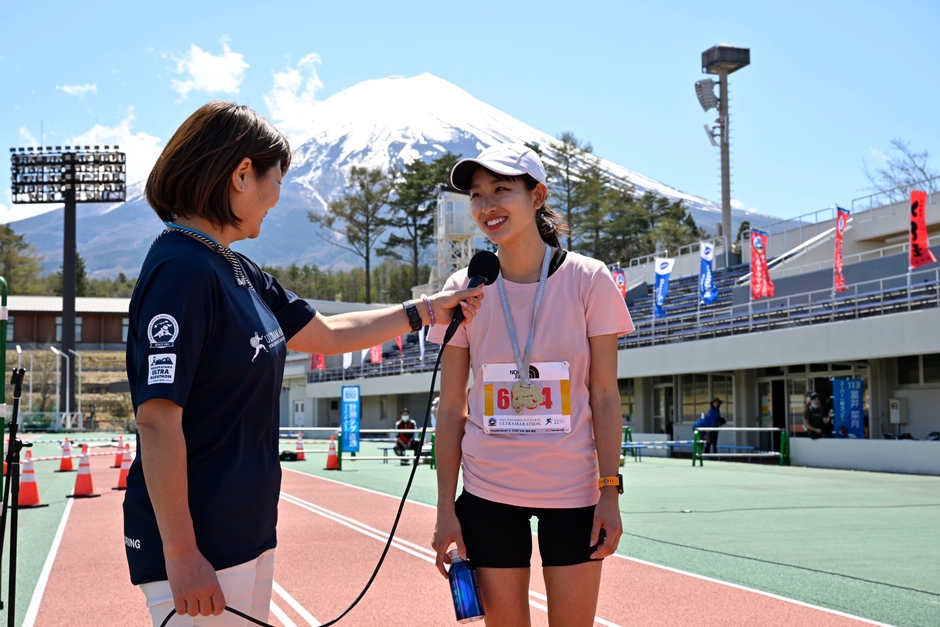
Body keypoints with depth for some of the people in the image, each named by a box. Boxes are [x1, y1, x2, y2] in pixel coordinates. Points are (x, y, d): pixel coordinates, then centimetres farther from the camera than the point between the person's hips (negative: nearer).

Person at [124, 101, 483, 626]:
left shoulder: (241, 274, 10)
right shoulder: (181, 271, -18)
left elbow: (328, 335, 23)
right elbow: (158, 421, -22)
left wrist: (429, 309, 25)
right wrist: (181, 555, -22)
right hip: (197, 547, -9)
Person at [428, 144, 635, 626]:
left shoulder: (589, 279, -5)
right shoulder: (463, 289, -1)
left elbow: (605, 396, -3)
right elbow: (451, 408, 2)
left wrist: (610, 492, -8)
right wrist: (445, 508, -1)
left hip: (574, 490, -1)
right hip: (488, 492, 1)